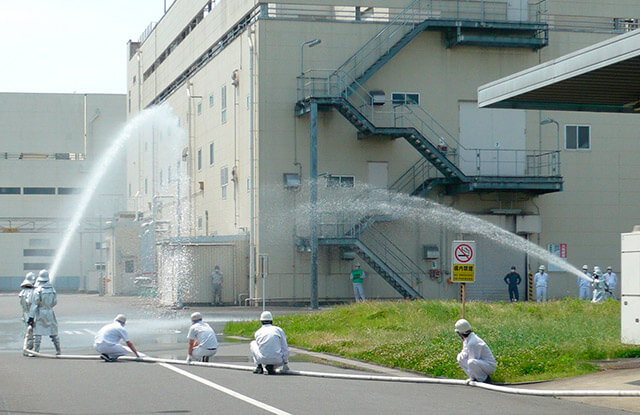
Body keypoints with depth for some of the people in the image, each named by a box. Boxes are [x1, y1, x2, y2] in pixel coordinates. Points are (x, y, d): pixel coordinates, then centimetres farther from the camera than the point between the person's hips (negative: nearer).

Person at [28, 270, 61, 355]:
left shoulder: (38, 290, -11)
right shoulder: (52, 289, 3)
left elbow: (34, 304, -13)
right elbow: (55, 302, 12)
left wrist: (31, 316, -11)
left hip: (40, 313, -4)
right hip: (50, 313, 4)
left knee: (38, 333, 0)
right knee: (53, 333, 12)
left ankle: (35, 350, -2)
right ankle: (58, 350, 15)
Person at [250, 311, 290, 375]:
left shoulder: (258, 332, 14)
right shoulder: (279, 330, 9)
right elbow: (285, 347, 7)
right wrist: (285, 363, 16)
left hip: (262, 359, 2)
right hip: (277, 359, -2)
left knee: (252, 343, 29)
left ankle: (259, 366, 15)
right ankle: (271, 366, 2)